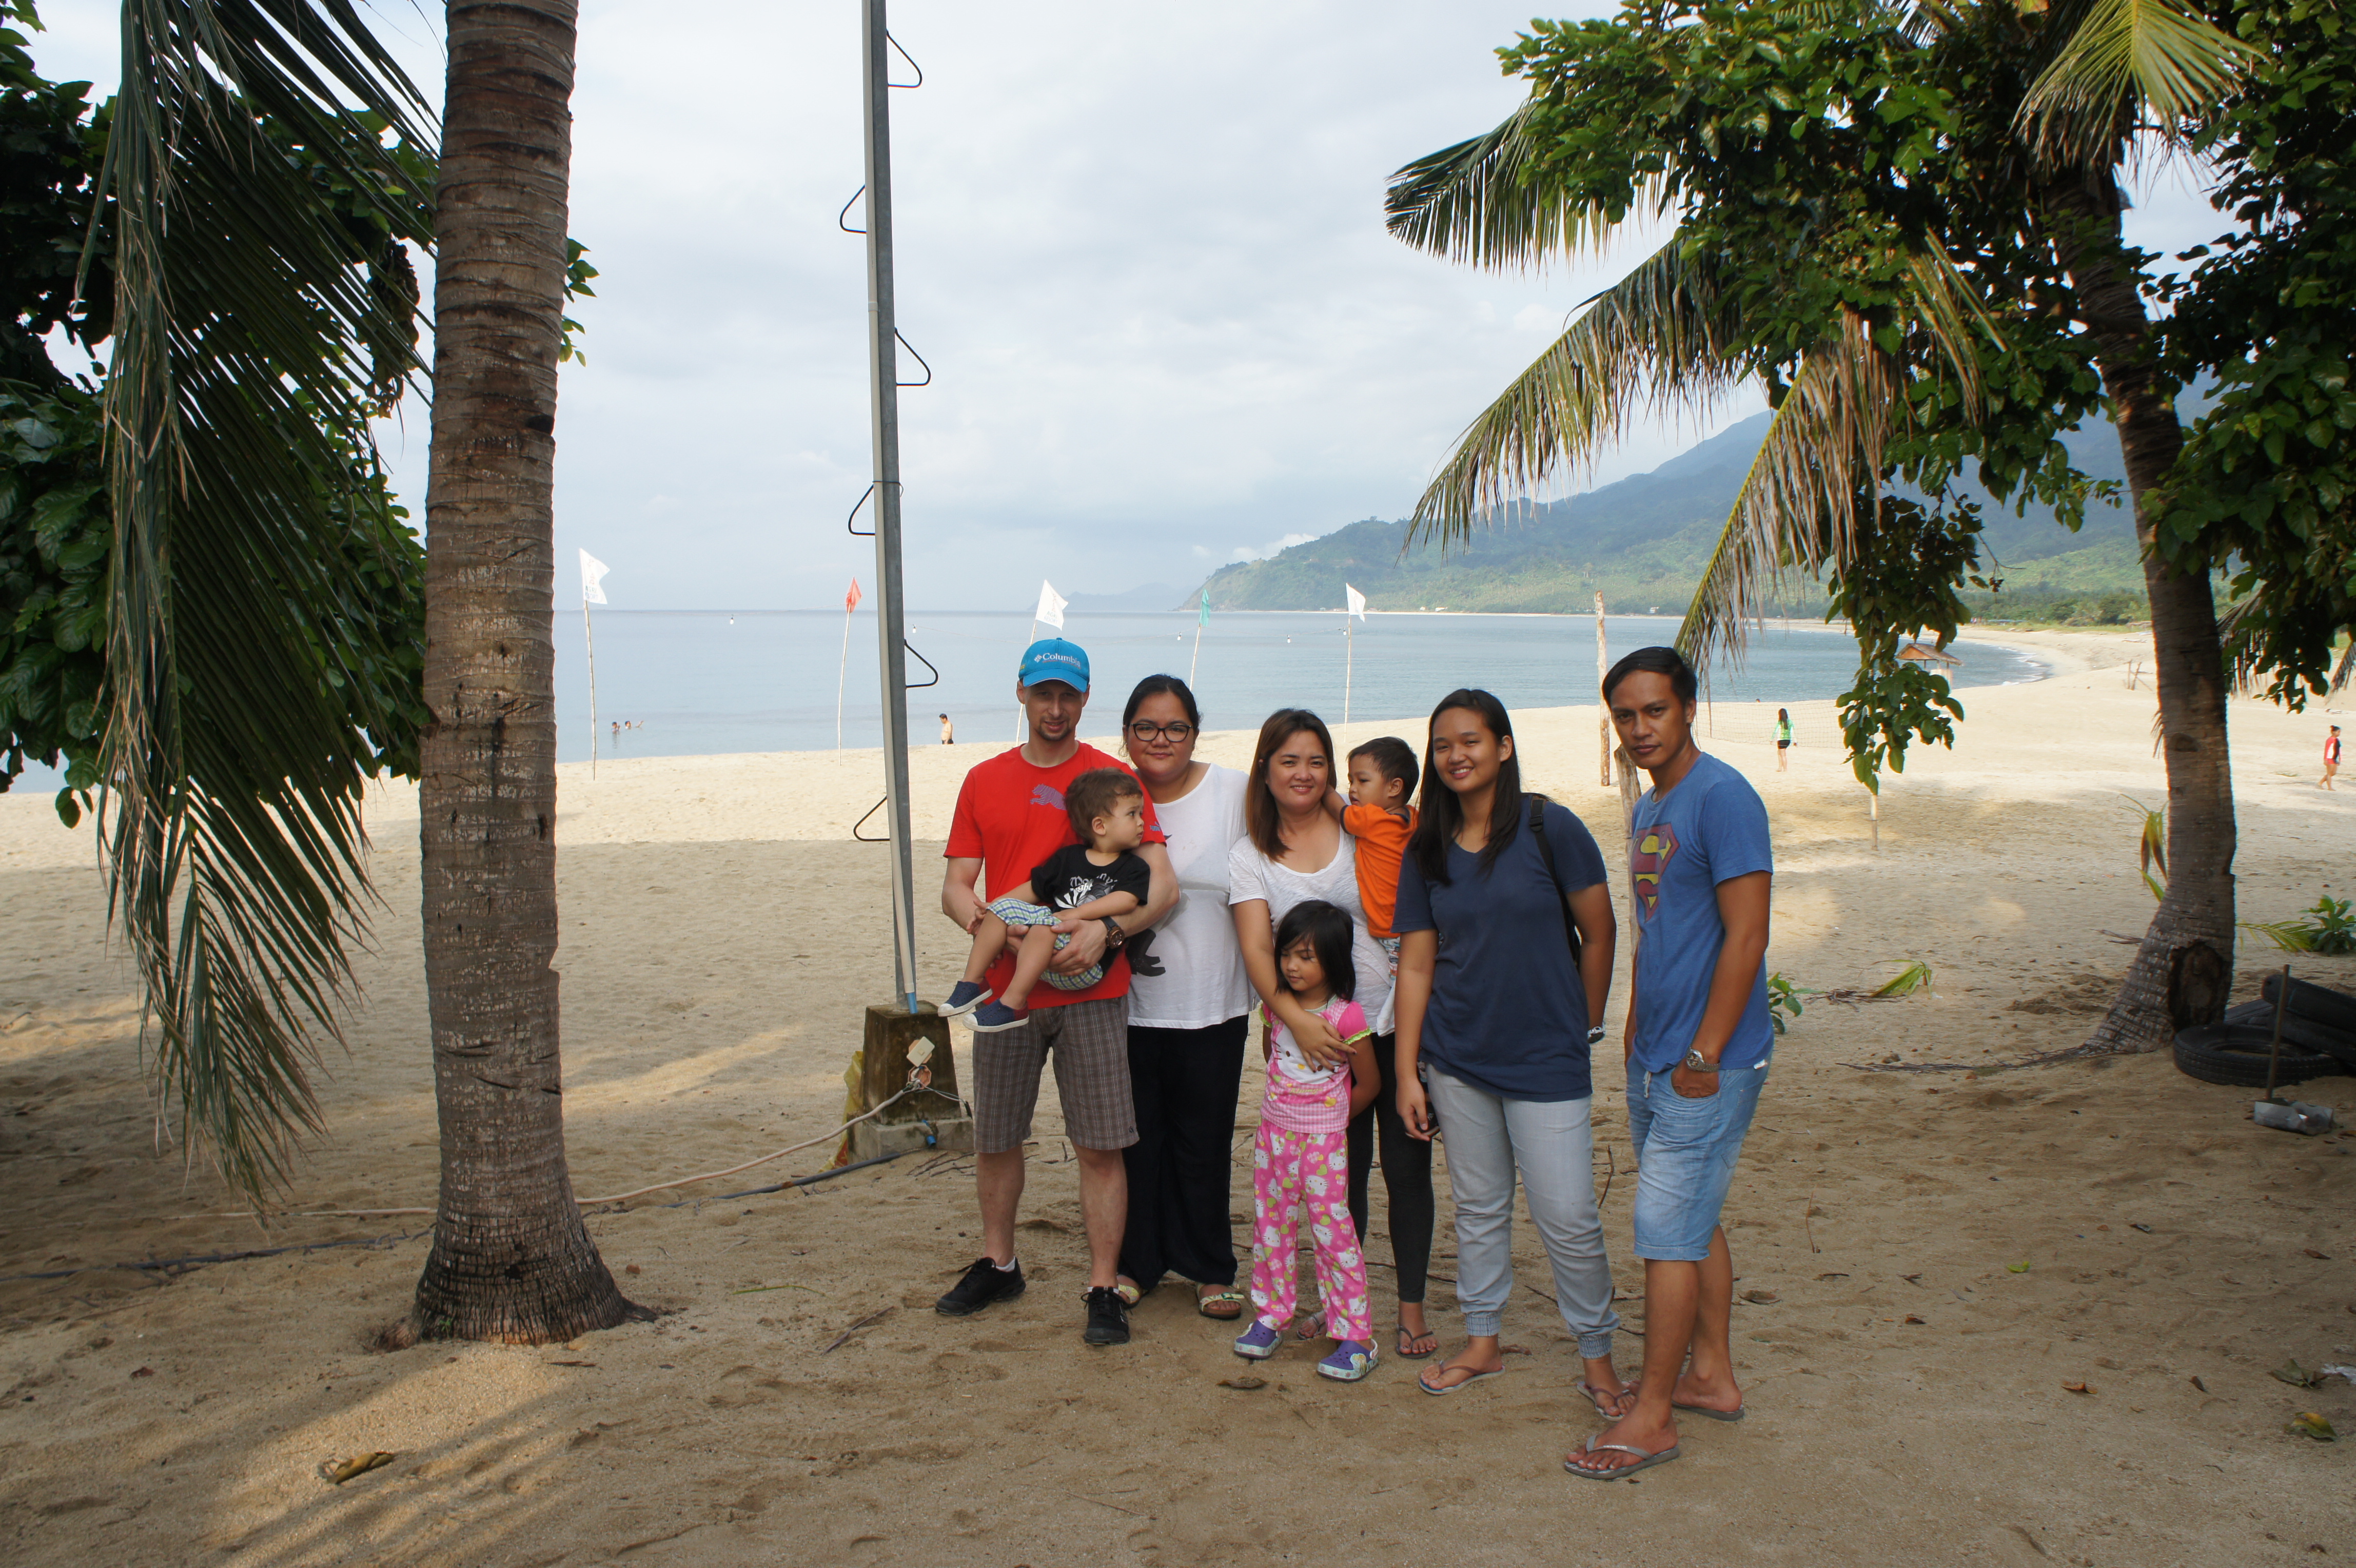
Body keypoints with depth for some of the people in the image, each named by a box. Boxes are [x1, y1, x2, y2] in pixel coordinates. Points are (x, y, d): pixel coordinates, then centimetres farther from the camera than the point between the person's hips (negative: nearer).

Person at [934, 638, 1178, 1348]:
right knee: (994, 1141, 14)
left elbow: (1162, 885, -7)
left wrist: (1106, 929, -23)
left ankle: (1103, 1290, 11)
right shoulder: (984, 781, 9)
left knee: (1099, 1147, -1)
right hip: (1006, 988, 3)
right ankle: (997, 1265, 34)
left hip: (1091, 992, -3)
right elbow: (955, 885, 7)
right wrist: (984, 924, -14)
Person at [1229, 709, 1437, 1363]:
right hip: (1317, 1035, 0)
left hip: (1397, 1022, 0)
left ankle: (1411, 1305, 17)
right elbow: (1256, 950, -6)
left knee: (1406, 1166, 2)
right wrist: (1298, 1019, -21)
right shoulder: (1250, 856, 2)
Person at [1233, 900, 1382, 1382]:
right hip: (1273, 1131, 6)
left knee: (1331, 1229, -4)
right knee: (1270, 1225, 11)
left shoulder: (1346, 1017, -14)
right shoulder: (1276, 1007, 2)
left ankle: (1354, 1337, 3)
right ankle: (1271, 1317, 25)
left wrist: (1328, 1116, 7)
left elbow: (1369, 1084, -4)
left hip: (1324, 1140, -5)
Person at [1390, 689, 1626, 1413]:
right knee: (1479, 1207, 15)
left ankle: (1597, 1353, 20)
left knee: (1568, 1217, -1)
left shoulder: (1550, 828, -9)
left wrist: (1585, 1029, 6)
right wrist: (1407, 1071, 1)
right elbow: (1415, 964, 4)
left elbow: (1599, 933, -1)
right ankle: (1482, 1340, 31)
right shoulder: (1427, 851, 3)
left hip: (1546, 1060, -4)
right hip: (1457, 1060, 4)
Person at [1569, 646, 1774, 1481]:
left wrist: (1702, 1055, -20)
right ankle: (1711, 1378, 31)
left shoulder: (1722, 798, -16)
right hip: (1656, 1060, 9)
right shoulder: (1646, 810, 12)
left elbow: (1746, 937, -20)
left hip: (1707, 1066, -9)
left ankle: (1650, 1418, 6)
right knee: (1695, 1223, 18)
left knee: (1667, 1234, -4)